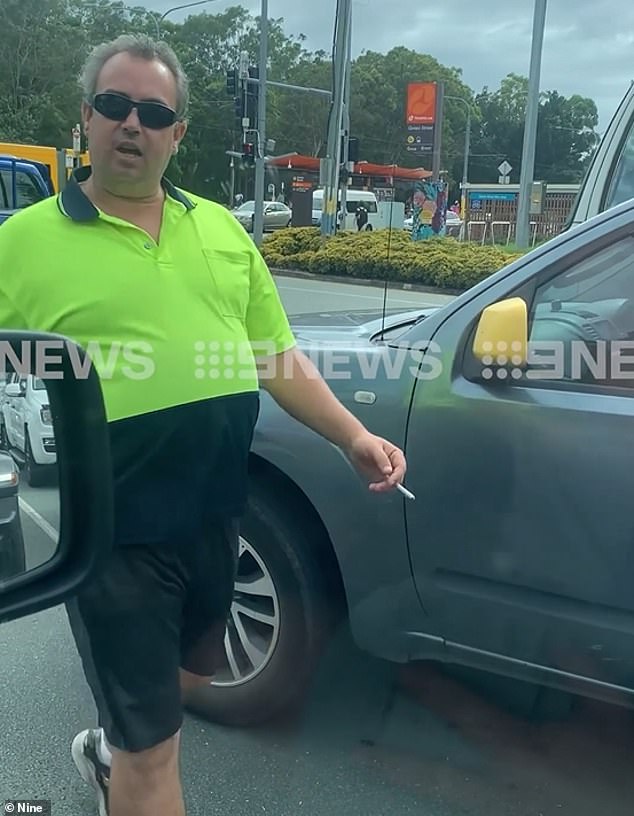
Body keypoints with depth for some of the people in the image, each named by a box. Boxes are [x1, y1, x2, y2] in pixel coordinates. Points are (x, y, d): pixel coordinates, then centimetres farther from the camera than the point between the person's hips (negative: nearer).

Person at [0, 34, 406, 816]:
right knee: (154, 751, 5)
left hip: (214, 511, 6)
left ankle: (107, 751, 58)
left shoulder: (221, 228, 9)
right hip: (113, 529, -5)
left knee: (192, 670, 28)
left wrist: (354, 437, 2)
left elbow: (280, 357, 11)